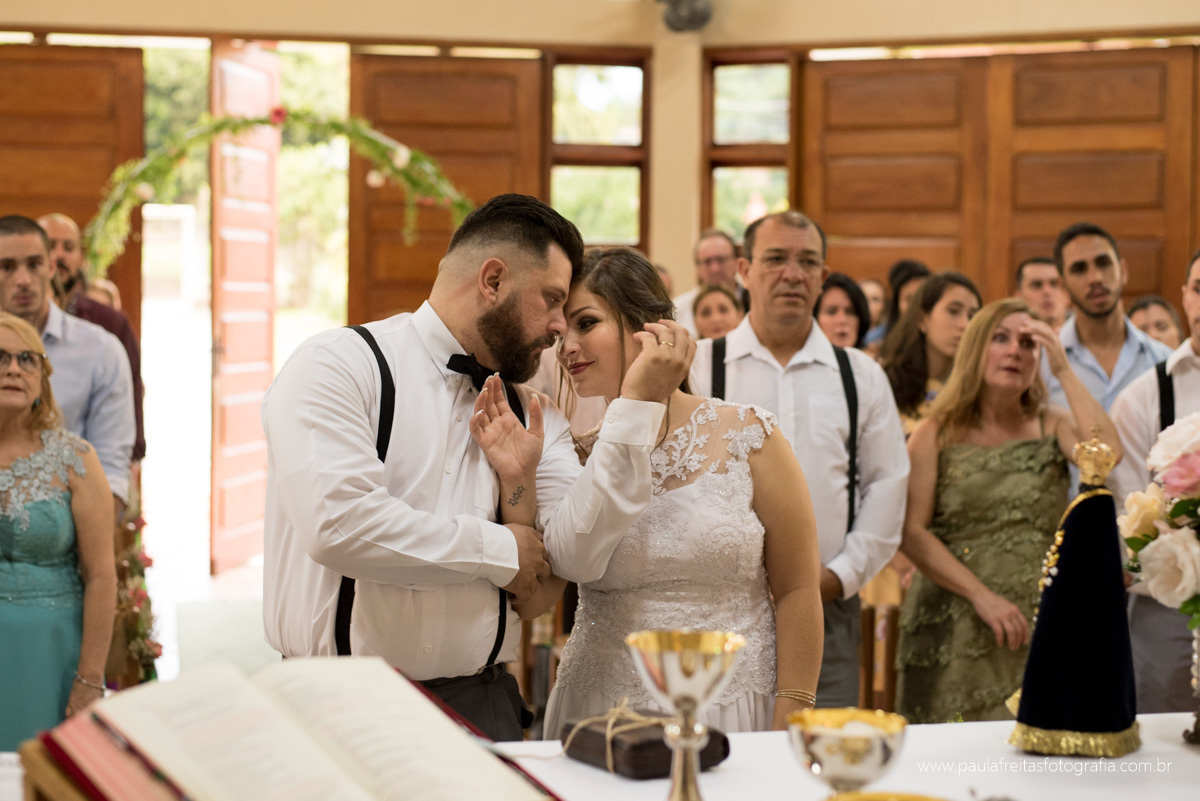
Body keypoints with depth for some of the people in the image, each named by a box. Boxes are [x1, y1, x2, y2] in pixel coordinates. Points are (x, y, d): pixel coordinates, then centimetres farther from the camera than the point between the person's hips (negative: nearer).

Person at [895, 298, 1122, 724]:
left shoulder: (1053, 427, 9)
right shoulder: (936, 434, 3)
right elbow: (911, 532, -6)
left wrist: (1063, 370, -7)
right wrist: (981, 595, -14)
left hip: (1041, 632, 2)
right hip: (954, 637, -2)